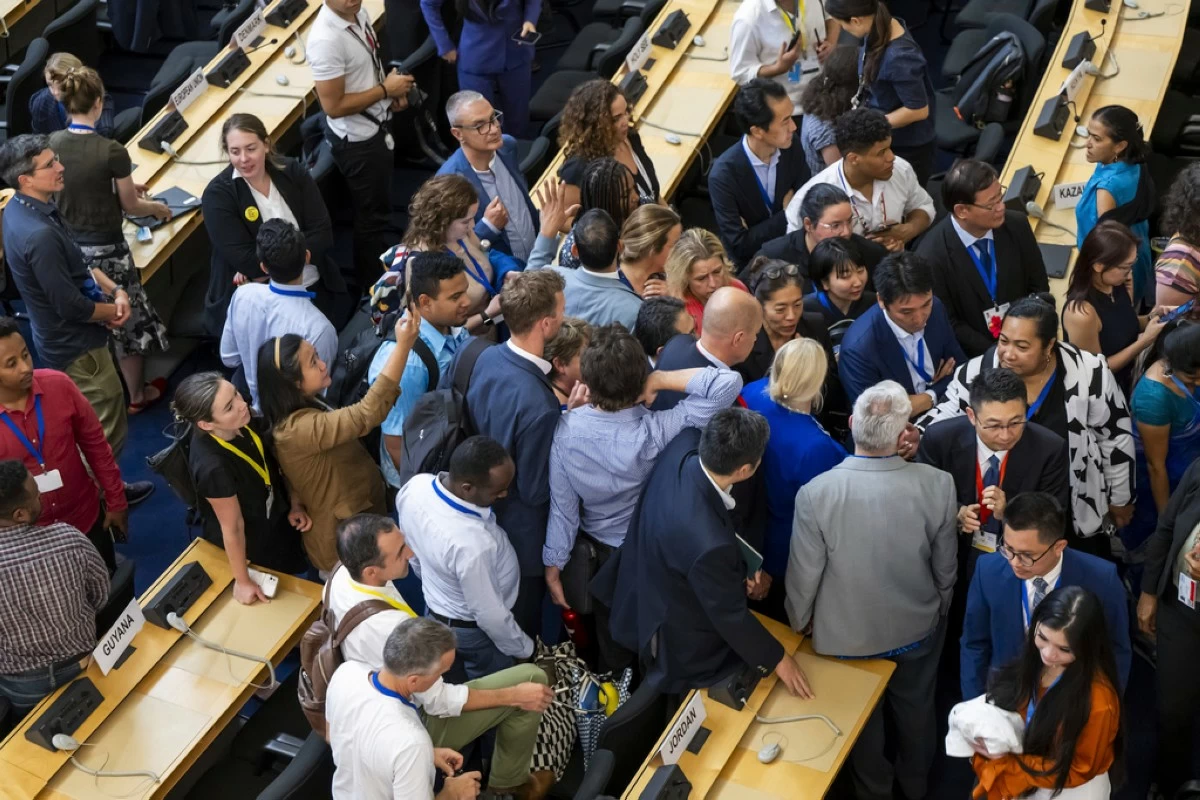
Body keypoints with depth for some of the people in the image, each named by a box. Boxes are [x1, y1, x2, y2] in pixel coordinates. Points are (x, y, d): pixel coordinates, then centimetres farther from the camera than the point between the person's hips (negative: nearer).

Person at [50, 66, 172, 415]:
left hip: (67, 246, 5)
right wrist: (157, 207, 13)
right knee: (126, 321, 14)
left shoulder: (51, 144, -6)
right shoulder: (111, 151, -22)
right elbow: (130, 207, -8)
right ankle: (137, 396, 30)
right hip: (105, 249, -5)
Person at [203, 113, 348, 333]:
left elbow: (322, 234, -5)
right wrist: (299, 251, -12)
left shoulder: (294, 173, 3)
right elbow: (246, 262, -14)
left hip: (315, 289, 3)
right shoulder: (218, 195, -7)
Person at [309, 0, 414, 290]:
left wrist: (392, 92, -2)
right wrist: (386, 89, -21)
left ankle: (386, 272, 50)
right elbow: (333, 106, -28)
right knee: (372, 214, 11)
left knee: (379, 206, 28)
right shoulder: (326, 39, -32)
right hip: (357, 139, -9)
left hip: (376, 125, 9)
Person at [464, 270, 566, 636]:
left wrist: (562, 412, -2)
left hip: (484, 507, 8)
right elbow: (536, 491, -26)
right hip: (521, 537, -8)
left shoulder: (487, 358, -13)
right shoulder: (539, 406, -38)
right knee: (521, 635, 19)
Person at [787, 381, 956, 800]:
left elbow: (804, 576, -19)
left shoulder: (816, 493, -32)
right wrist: (940, 609, 11)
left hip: (847, 634, -1)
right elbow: (945, 567, -11)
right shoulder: (937, 485, -27)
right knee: (916, 710, 30)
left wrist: (798, 623, 4)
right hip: (918, 626, 1)